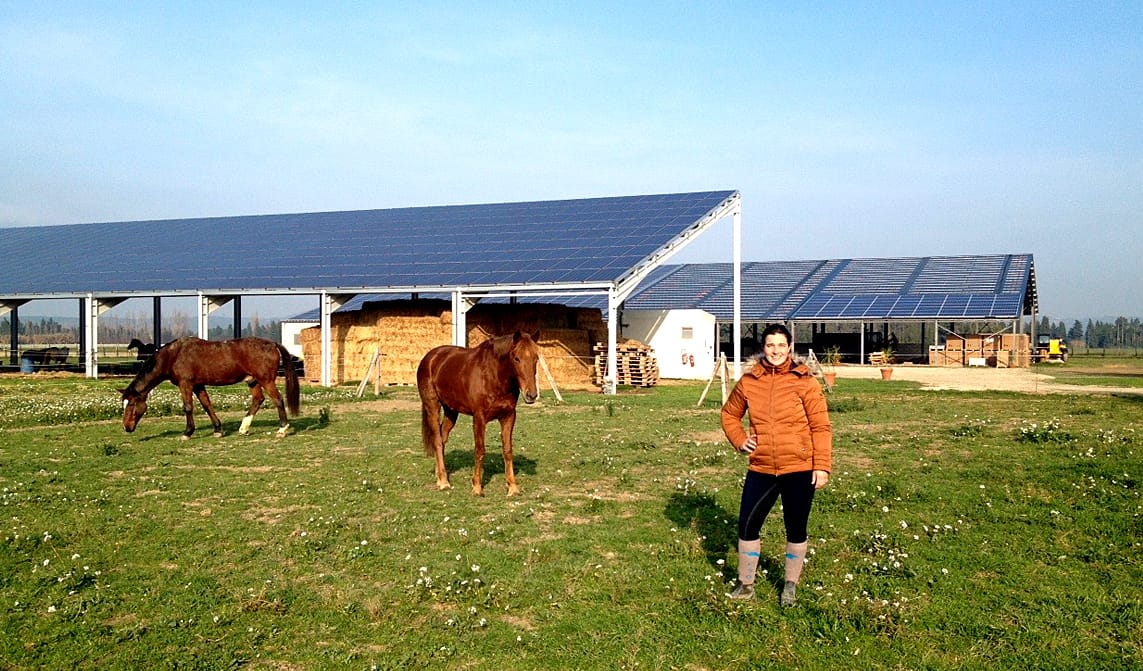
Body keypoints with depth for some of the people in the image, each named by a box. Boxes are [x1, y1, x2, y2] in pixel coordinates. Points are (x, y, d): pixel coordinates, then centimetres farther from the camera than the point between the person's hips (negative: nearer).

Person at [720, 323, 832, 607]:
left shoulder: (804, 381, -7)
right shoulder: (748, 382, 2)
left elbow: (821, 426, -6)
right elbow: (729, 414, 18)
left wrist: (822, 466, -11)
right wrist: (739, 440, 2)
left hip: (799, 470, -2)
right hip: (761, 469, 3)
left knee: (796, 529, 11)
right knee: (747, 524, 5)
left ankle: (791, 586, 29)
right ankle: (745, 584, 23)